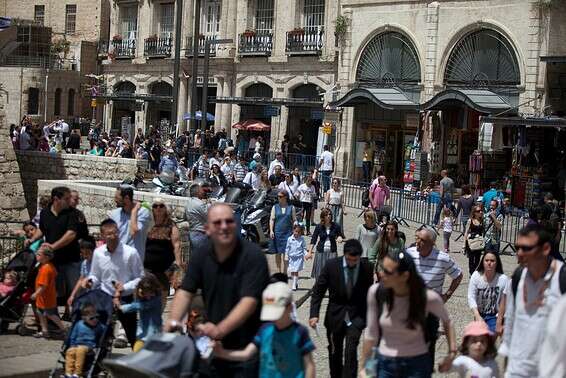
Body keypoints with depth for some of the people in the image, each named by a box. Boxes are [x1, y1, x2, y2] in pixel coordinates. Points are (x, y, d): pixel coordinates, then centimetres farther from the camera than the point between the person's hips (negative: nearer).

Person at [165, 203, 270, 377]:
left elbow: (249, 301, -24)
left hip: (248, 349, -5)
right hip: (216, 348, 5)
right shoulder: (200, 256, 2)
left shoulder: (253, 256, -16)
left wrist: (220, 330, -36)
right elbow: (185, 292, 0)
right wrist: (174, 321, -20)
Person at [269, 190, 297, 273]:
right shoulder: (275, 207, 8)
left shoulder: (291, 207, 6)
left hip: (288, 233, -1)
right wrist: (271, 230, -7)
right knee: (278, 253, 5)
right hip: (277, 233, 1)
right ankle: (279, 271, 14)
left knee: (286, 253, -4)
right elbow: (272, 219, 5)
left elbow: (294, 220, 6)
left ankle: (285, 272, 0)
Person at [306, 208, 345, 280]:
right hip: (321, 252, 0)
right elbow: (313, 240, 1)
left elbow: (341, 235, 12)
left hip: (332, 252, 0)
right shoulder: (319, 227, -3)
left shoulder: (335, 226, -2)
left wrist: (340, 238, -13)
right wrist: (310, 252, -5)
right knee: (319, 273, 6)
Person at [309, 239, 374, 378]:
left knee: (351, 351, -16)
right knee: (335, 352, 13)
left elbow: (369, 293, 6)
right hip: (335, 314, 1)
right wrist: (314, 314, -15)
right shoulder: (331, 265, -11)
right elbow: (318, 291, -6)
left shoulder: (367, 268, -8)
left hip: (357, 315, -1)